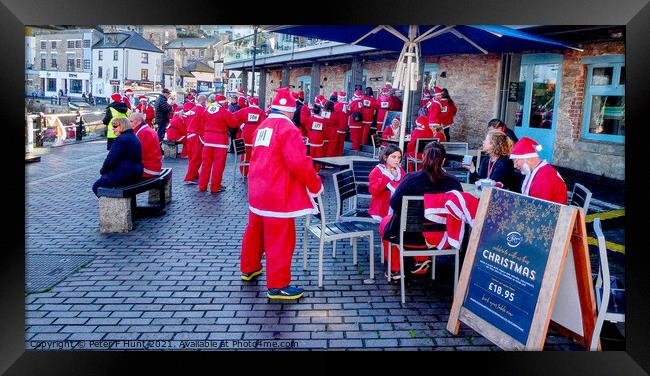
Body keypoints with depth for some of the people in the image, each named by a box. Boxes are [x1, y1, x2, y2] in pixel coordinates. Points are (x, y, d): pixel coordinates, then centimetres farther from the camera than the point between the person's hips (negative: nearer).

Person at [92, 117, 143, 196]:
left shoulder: (121, 139, -18)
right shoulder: (134, 137, 13)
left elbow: (111, 159, -19)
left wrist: (102, 171, 0)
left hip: (124, 176, -10)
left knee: (96, 187, 7)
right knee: (104, 178, 28)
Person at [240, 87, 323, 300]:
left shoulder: (262, 127, 14)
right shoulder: (287, 128, -14)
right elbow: (299, 163, -22)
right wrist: (316, 185, -10)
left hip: (257, 191, 9)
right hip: (278, 195, -9)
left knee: (255, 231, 22)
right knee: (280, 239, -2)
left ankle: (249, 268, 39)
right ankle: (277, 286, 5)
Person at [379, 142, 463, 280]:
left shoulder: (411, 178, -22)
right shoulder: (453, 182, -16)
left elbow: (394, 203, -11)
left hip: (411, 237, -3)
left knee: (385, 222, 28)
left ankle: (395, 269, 31)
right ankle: (422, 260, 33)